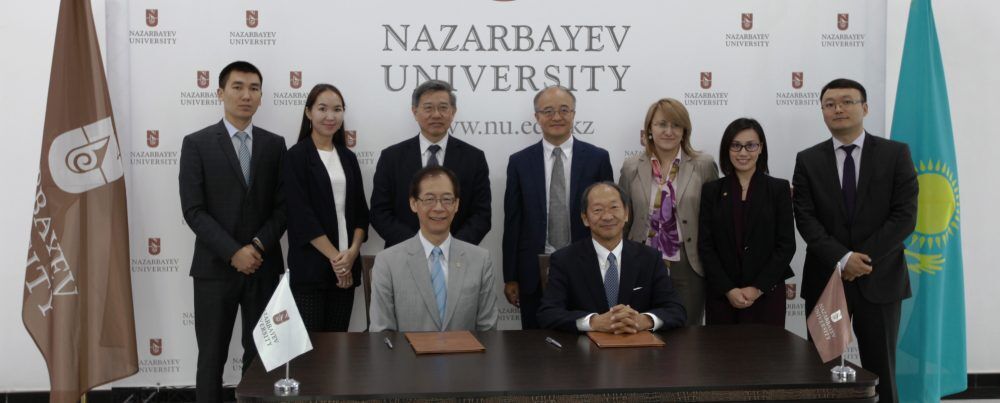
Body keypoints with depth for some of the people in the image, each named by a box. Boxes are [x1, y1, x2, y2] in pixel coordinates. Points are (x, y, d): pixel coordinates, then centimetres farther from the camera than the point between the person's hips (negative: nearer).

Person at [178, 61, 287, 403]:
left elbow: (283, 206, 4)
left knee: (261, 355, 8)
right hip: (215, 267, -2)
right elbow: (193, 210, -8)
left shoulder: (275, 144, 7)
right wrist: (234, 253, -15)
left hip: (263, 266, 2)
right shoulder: (196, 144, -2)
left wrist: (259, 246, -11)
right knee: (212, 357, 6)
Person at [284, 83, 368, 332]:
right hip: (310, 266, -5)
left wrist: (352, 252, -6)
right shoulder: (297, 156, -4)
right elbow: (301, 214, -11)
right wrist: (334, 256, -13)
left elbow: (360, 210, 10)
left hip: (347, 265, 5)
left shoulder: (348, 157, 12)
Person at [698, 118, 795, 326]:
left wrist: (758, 288, -9)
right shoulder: (712, 191, 6)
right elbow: (705, 246, 2)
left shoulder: (778, 189, 4)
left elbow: (786, 245, -1)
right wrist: (729, 290, -8)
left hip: (767, 294, -1)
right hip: (722, 295, 1)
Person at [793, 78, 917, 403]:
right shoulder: (808, 160, 5)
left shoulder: (896, 154, 1)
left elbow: (905, 216, -6)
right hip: (825, 279, 1)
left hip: (879, 279, -1)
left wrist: (864, 258, -14)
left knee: (880, 371, 5)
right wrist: (842, 259, -16)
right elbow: (805, 218, -3)